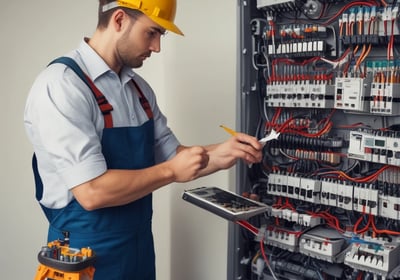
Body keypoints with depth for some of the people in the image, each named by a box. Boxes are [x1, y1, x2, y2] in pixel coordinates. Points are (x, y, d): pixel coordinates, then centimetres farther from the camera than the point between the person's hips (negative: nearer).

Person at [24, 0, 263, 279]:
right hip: (89, 253, -7)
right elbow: (92, 192, -27)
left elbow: (170, 156, 8)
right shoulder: (61, 84, -20)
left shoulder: (139, 88, 3)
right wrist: (172, 171, -18)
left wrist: (220, 153, -9)